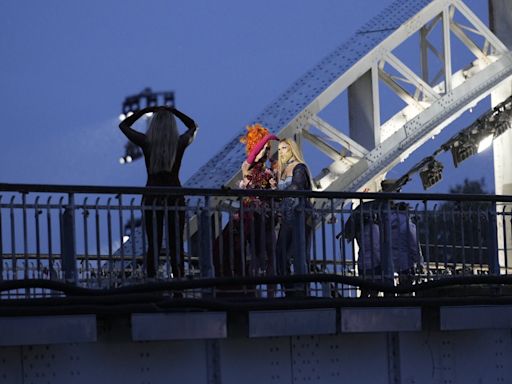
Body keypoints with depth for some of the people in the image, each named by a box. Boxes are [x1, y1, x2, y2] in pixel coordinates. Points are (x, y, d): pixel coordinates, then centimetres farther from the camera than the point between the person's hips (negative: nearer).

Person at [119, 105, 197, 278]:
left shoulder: (146, 142, -4)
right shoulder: (180, 142, -1)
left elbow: (123, 125, 12)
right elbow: (193, 126, 21)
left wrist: (146, 110, 13)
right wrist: (173, 111, 18)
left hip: (152, 197, -1)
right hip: (175, 197, 1)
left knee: (153, 245, 0)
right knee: (176, 246, 4)